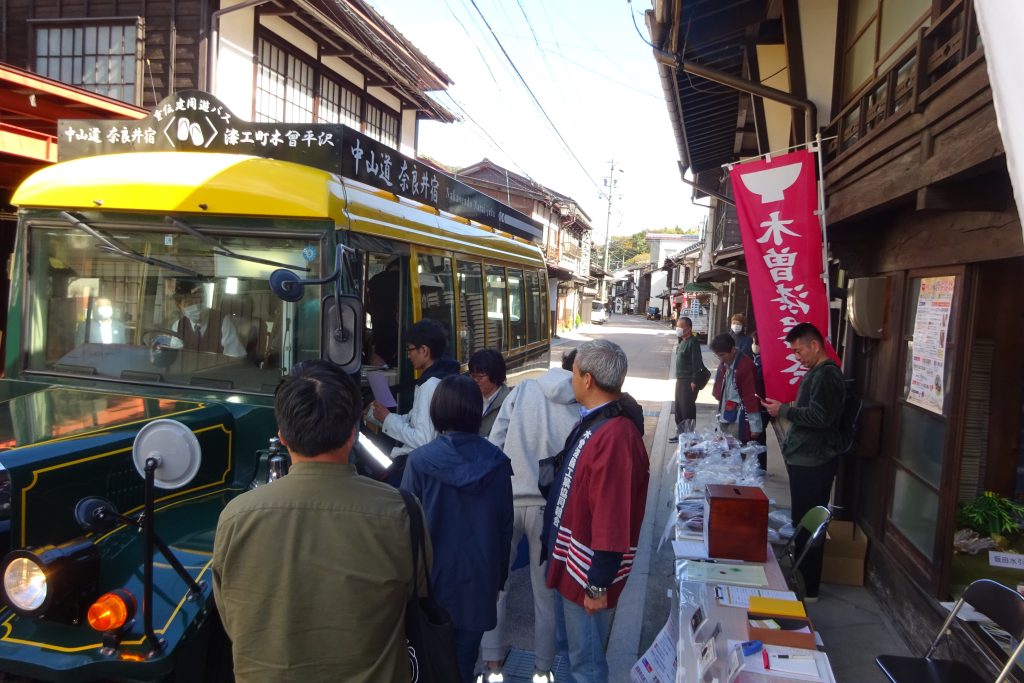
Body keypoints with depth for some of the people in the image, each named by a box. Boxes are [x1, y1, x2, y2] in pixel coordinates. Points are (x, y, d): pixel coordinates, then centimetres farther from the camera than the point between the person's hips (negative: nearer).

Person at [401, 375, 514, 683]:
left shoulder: (420, 460, -15)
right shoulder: (497, 461, -5)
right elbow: (505, 525, 2)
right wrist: (500, 575, 14)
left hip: (434, 575, -2)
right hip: (479, 576, 2)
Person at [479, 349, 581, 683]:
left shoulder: (524, 388, -2)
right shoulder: (582, 411, -7)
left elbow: (494, 442, -3)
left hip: (506, 498, 1)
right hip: (547, 504, -1)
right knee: (546, 591, 16)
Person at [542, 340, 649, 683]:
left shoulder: (615, 436, -29)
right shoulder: (596, 422, 3)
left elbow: (612, 520, -29)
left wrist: (598, 584, -23)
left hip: (587, 570, -9)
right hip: (570, 560, 9)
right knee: (574, 640, 27)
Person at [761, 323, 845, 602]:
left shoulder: (827, 375, -17)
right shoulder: (816, 373, 16)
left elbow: (821, 416, -25)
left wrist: (784, 410, -18)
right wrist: (785, 409, 10)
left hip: (813, 463, -10)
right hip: (805, 459, 10)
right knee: (803, 522, 17)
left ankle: (809, 589, 7)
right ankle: (802, 577, 29)